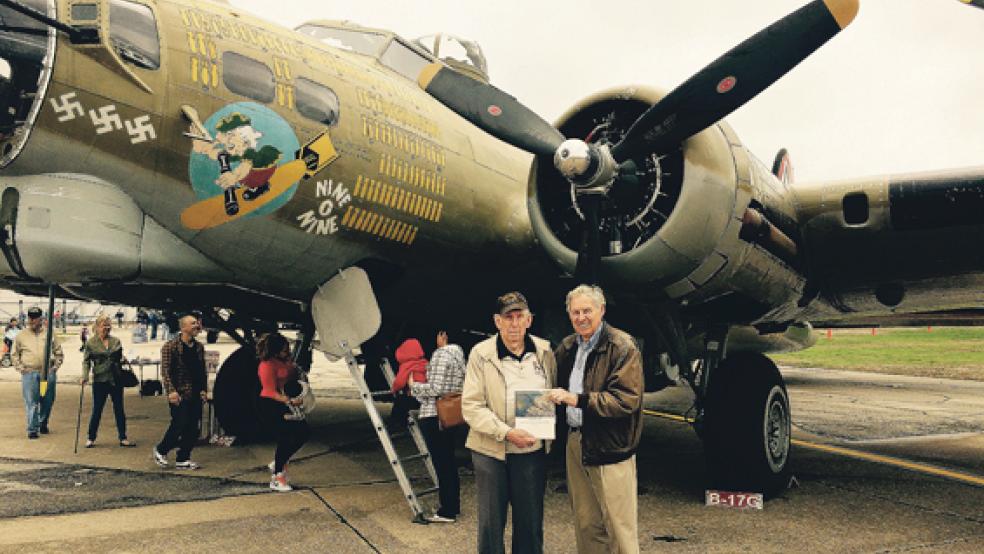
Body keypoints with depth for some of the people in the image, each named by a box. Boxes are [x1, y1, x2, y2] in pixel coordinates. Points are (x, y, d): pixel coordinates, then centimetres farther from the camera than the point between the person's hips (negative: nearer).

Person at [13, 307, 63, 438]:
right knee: (31, 403, -4)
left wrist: (55, 366, 2)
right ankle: (32, 429, 1)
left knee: (47, 401, 8)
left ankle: (43, 424, 28)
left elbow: (59, 353, 12)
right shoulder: (21, 336, 7)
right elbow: (14, 355, 12)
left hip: (48, 373, 1)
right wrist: (20, 368, 0)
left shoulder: (50, 335, 8)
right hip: (29, 373, -1)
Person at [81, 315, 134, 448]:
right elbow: (86, 361, -3)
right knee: (97, 410, 4)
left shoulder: (116, 341, 7)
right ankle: (91, 438, 20)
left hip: (116, 380, 3)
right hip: (100, 381, -3)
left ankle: (123, 438, 15)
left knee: (119, 409, 7)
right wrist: (84, 376, -15)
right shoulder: (90, 343, -1)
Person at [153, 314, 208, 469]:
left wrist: (204, 389, 8)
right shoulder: (170, 346, -7)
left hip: (195, 395, 6)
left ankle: (183, 459, 16)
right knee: (179, 426, -5)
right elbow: (165, 371, -11)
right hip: (179, 395, -6)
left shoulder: (199, 347, 12)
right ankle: (160, 450, 19)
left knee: (192, 429, 5)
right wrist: (171, 391, -19)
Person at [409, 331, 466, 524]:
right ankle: (453, 506, 25)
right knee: (449, 461, 16)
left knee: (441, 463, -2)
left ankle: (447, 512, 5)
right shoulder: (459, 353, 13)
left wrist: (414, 385, -4)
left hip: (434, 416, -9)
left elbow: (436, 389, -20)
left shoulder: (441, 354, -15)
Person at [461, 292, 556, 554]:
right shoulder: (480, 354, -9)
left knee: (530, 521, 14)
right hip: (490, 450, -2)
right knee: (491, 522, 9)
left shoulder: (544, 351, 1)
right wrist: (507, 432, -22)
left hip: (533, 450, 3)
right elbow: (471, 407, -12)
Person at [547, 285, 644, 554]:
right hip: (576, 443, 7)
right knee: (585, 524, 16)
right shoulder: (567, 347, 11)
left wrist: (577, 399, -24)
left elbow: (627, 400, -20)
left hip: (609, 448, -7)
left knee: (619, 527, -1)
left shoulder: (622, 347, -11)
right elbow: (559, 384, 27)